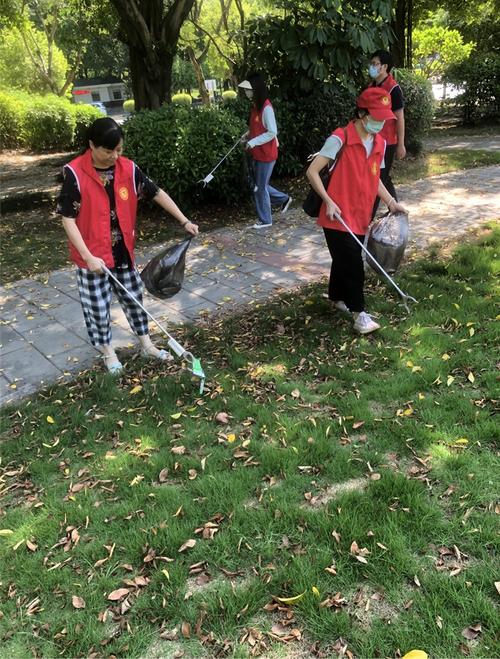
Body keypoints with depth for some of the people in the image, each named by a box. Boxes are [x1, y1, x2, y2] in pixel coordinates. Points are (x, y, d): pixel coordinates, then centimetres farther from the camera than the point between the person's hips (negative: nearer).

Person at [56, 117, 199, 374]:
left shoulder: (128, 168, -6)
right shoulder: (75, 173, -18)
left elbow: (157, 193, 5)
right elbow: (68, 219, -17)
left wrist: (184, 221, 4)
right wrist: (88, 256, -22)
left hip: (123, 251, 4)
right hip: (93, 256, -4)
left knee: (133, 298, 17)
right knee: (98, 307, 9)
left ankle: (146, 345, 34)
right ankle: (108, 352, 30)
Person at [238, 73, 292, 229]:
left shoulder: (266, 107, -20)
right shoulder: (255, 105, 7)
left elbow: (272, 132, -21)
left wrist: (253, 142, -21)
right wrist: (248, 135, 3)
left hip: (266, 155, -9)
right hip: (257, 154, 9)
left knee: (260, 188, 2)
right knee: (259, 186, 18)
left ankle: (265, 220, 16)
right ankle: (284, 199, 35)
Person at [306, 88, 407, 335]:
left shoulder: (380, 143, 7)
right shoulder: (340, 139, -15)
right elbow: (312, 171, -14)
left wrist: (391, 202, 8)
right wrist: (328, 201, -21)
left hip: (360, 216, 6)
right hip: (338, 217, -6)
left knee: (344, 260, 19)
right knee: (352, 264, -6)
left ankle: (337, 298, 39)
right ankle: (359, 313, 6)